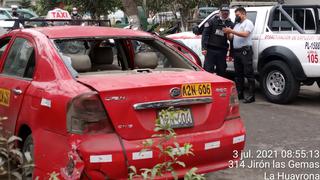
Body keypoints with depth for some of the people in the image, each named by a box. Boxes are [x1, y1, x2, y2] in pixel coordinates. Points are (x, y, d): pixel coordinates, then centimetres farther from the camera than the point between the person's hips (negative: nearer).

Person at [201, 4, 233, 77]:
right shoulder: (212, 21, 2)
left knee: (221, 71, 8)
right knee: (208, 70, -4)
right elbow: (205, 34, -2)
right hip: (210, 50, -3)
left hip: (222, 51, 3)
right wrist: (204, 48, -12)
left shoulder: (231, 24, 9)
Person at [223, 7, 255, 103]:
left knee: (248, 73, -7)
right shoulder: (237, 24, 22)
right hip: (236, 51, 8)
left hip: (245, 51, -8)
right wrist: (228, 33, -3)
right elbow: (232, 37, 18)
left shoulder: (248, 23, -1)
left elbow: (245, 34, -18)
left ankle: (251, 96, -7)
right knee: (238, 74, 11)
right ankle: (239, 93, 18)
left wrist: (231, 31, -20)